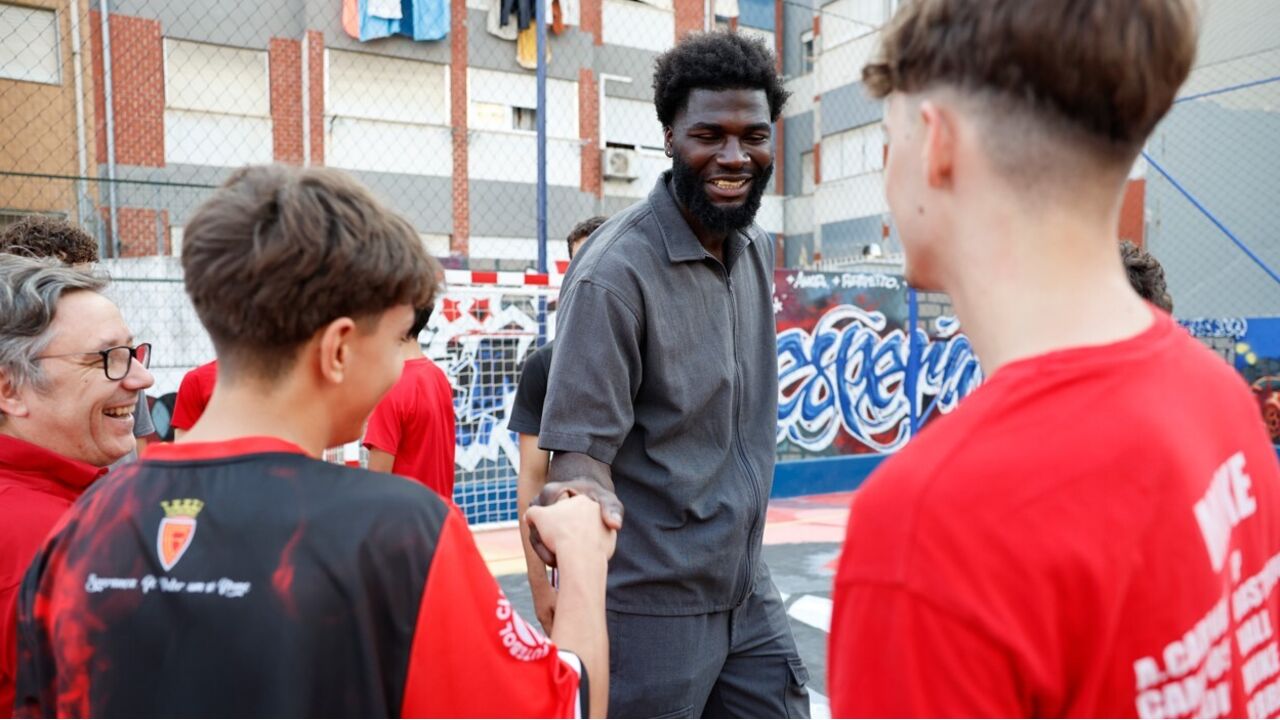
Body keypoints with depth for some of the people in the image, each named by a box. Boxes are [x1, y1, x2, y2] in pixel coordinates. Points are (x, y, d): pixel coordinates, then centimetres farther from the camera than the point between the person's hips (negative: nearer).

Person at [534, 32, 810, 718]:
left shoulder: (758, 249, 4)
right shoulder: (615, 272, -19)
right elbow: (580, 450, -21)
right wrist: (577, 504, -42)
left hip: (747, 592, 7)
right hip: (650, 606, -7)